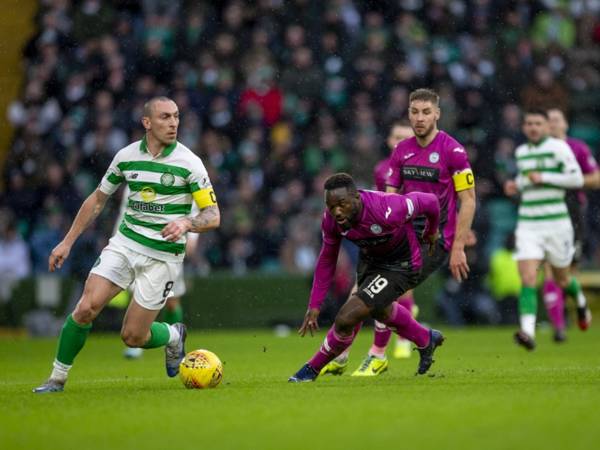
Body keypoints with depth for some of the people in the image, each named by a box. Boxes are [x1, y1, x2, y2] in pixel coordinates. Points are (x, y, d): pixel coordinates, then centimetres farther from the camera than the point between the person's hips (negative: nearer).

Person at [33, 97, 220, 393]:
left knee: (133, 337, -4)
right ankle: (58, 377, 0)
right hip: (125, 242, 3)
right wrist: (68, 241, 13)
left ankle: (173, 336, 30)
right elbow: (97, 200, 15)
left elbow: (213, 216, -9)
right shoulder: (126, 156, 1)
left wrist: (186, 223, -30)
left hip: (163, 255, -3)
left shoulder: (189, 163, -10)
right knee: (87, 307, -16)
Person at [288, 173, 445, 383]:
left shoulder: (386, 211, -40)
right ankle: (426, 340, 61)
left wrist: (431, 231, 0)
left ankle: (312, 369, 10)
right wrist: (314, 306, -6)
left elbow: (429, 201, -22)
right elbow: (326, 261, -4)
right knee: (379, 309, 34)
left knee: (346, 319, -16)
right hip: (370, 258, 7)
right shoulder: (331, 220, -22)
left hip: (400, 266, -7)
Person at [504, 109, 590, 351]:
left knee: (562, 279, 13)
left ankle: (580, 300, 48)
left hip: (556, 222, -3)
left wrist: (544, 177, -16)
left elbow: (577, 178, -11)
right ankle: (528, 332, -25)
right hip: (527, 225, 3)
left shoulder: (558, 147, -6)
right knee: (527, 279, -15)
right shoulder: (520, 152, 11)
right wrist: (516, 186, 8)